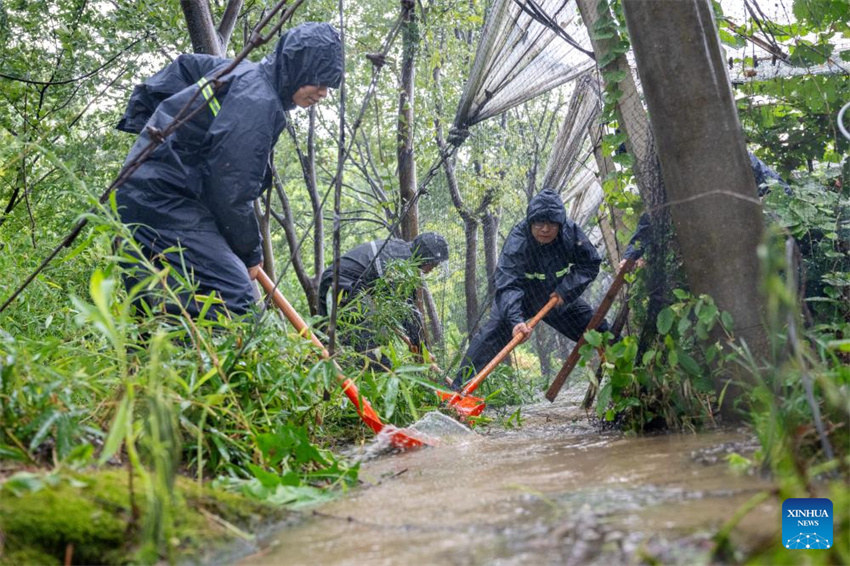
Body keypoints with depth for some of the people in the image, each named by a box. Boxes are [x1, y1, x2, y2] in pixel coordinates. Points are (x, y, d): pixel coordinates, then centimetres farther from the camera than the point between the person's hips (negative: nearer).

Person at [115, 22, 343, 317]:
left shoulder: (245, 71, 13)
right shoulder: (257, 102, -18)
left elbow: (184, 65, 30)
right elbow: (231, 190, -19)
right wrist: (251, 253, -5)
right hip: (164, 202, -10)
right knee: (236, 296, -20)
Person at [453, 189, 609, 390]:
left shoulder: (571, 232, -23)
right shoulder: (517, 240, -34)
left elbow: (590, 264, -12)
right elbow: (507, 285, -43)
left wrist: (566, 290, -25)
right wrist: (515, 320, -58)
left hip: (560, 297, 4)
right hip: (519, 300, -4)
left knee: (599, 331, 7)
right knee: (491, 335, -23)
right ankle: (458, 387, -20)